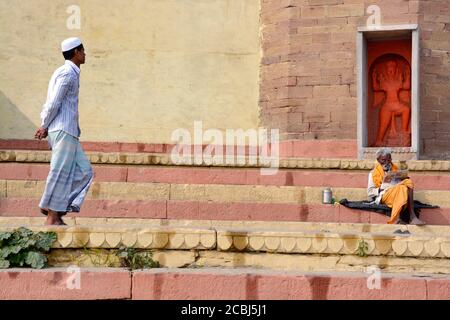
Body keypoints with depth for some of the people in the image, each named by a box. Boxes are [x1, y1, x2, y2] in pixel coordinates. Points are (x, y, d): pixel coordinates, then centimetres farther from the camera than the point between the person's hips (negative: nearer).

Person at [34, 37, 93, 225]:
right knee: (61, 173, -6)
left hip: (69, 132, 10)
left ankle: (56, 207, 5)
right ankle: (53, 217, -2)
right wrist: (45, 126, -5)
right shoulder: (68, 73, -10)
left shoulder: (70, 73, 20)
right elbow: (53, 103, -15)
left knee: (84, 171, 7)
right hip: (63, 130, -10)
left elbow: (49, 104, 18)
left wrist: (44, 126, 10)